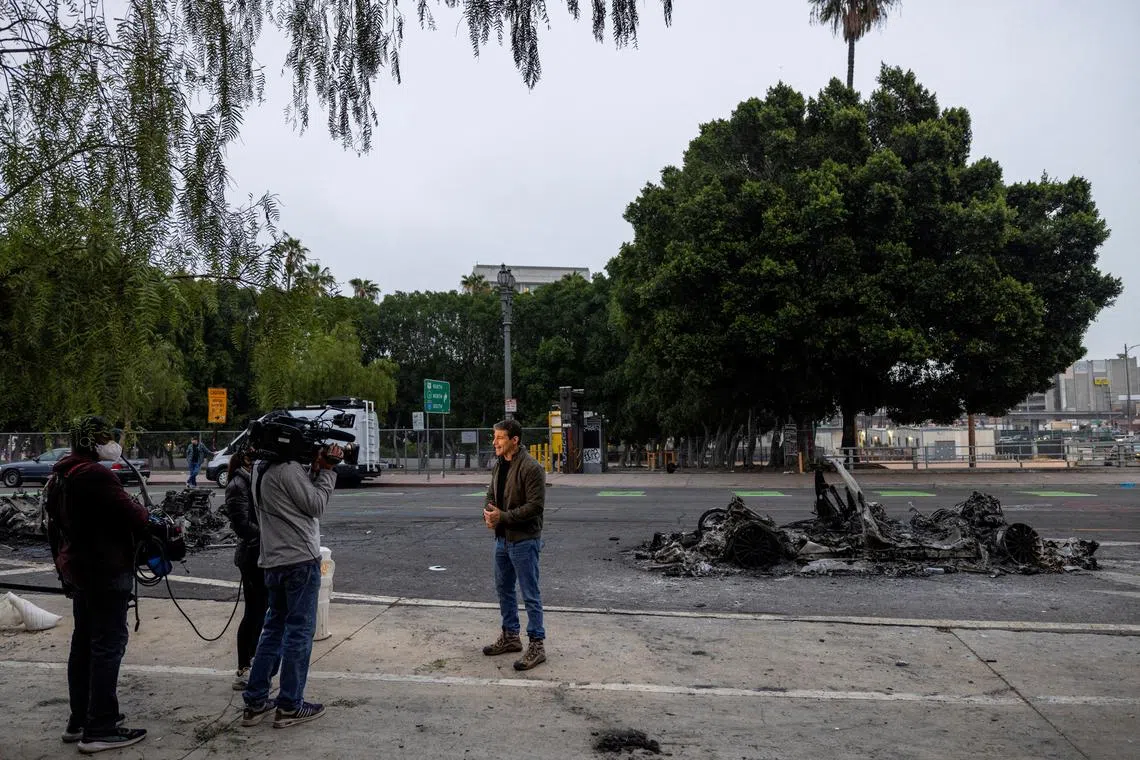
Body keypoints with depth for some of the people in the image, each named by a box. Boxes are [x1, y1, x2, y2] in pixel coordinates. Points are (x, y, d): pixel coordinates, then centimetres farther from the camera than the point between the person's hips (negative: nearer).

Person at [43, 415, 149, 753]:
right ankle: (100, 730, -1)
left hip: (77, 569, 10)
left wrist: (62, 566, 25)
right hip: (106, 571, -10)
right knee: (108, 645, -5)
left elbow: (55, 526, 19)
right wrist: (145, 514, 0)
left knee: (84, 643, 17)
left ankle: (79, 721, 27)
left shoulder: (59, 476, 12)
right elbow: (132, 516, -22)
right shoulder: (95, 475, -20)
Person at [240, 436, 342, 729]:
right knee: (299, 631, 0)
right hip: (301, 559, -9)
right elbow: (316, 505, -12)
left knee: (274, 628, 16)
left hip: (274, 562, 9)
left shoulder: (262, 470, 12)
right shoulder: (288, 469, -18)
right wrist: (326, 471, -5)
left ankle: (255, 702, 20)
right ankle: (289, 706, 7)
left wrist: (318, 468, 1)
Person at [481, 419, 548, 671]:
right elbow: (491, 495, 16)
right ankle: (510, 636, 34)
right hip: (502, 537, 9)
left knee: (530, 594, -1)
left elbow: (535, 505, -23)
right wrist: (489, 514, -6)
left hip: (524, 540, -9)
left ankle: (537, 645, 8)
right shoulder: (498, 466, 9)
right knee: (504, 589, 19)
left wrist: (503, 516, -23)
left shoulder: (531, 468, -18)